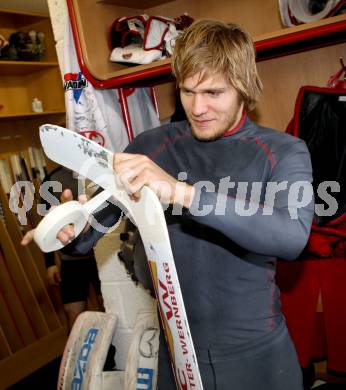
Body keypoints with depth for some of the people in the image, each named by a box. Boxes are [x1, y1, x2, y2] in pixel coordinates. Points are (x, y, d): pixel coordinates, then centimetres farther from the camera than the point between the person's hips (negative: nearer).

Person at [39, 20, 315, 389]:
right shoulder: (151, 146, -4)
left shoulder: (283, 151, -9)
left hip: (256, 350, -1)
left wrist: (183, 193, -37)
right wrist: (70, 231, -23)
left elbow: (292, 235, -27)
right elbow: (97, 213, 0)